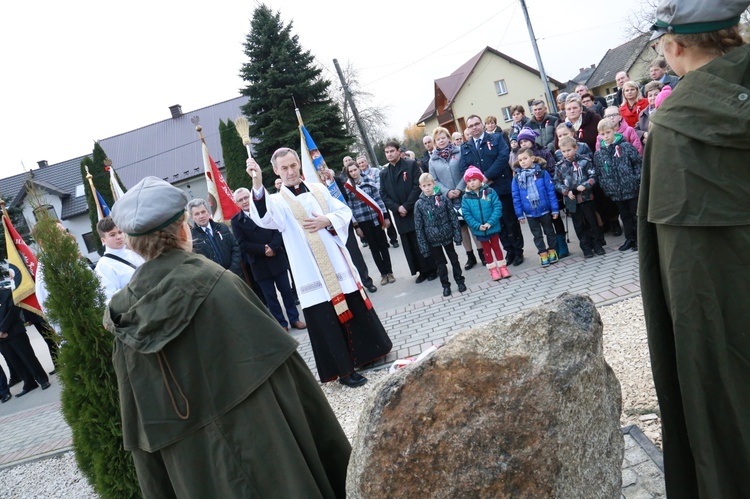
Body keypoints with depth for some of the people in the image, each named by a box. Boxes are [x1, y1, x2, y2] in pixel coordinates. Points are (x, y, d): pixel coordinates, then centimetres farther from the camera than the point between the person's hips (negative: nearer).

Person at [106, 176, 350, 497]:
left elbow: (138, 420, 1)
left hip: (193, 471, 4)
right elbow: (275, 358, -10)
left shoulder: (125, 314, -4)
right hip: (259, 445, -3)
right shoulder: (217, 284, -14)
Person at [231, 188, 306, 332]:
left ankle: (294, 318, 22)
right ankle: (281, 323, 16)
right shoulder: (236, 221, -3)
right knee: (270, 296, 6)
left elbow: (278, 230, -2)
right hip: (259, 264, -1)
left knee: (286, 290, 10)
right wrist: (263, 250, -17)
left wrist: (272, 247, -18)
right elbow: (242, 244, -10)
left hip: (277, 259, 1)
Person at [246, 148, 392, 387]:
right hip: (313, 273, -4)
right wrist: (257, 184, -44)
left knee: (357, 311, 14)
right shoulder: (278, 201, -4)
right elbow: (264, 217, -27)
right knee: (328, 322, 2)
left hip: (339, 263, 4)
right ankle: (344, 370, 14)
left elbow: (344, 211, 11)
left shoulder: (319, 189, 10)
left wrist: (327, 221, -11)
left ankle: (367, 353, 32)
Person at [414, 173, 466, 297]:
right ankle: (445, 285, 24)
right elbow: (419, 227, -5)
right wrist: (423, 245, -7)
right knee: (440, 263, 12)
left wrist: (457, 235, -8)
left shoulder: (443, 198, -7)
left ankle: (460, 281, 28)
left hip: (447, 235, 0)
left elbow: (453, 217, -4)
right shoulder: (419, 204, -7)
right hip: (432, 239, 0)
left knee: (454, 259, 13)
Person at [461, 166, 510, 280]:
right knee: (487, 250, 15)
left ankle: (502, 267, 26)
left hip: (493, 227, -1)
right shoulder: (466, 198, -6)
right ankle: (493, 270, 27)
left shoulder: (490, 192, -9)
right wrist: (478, 225, -19)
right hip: (479, 230, 1)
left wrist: (490, 223, -21)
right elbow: (466, 214, -8)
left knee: (496, 247, 13)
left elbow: (497, 207, -12)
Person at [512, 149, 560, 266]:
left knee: (549, 231, 15)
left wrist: (555, 209, -8)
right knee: (537, 235, 13)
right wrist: (519, 214, -1)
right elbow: (516, 197, -1)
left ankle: (552, 251, 31)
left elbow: (551, 191, -8)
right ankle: (543, 254, 24)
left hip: (544, 210, -1)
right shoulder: (517, 177, -5)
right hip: (530, 212, 2)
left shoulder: (542, 173, -10)